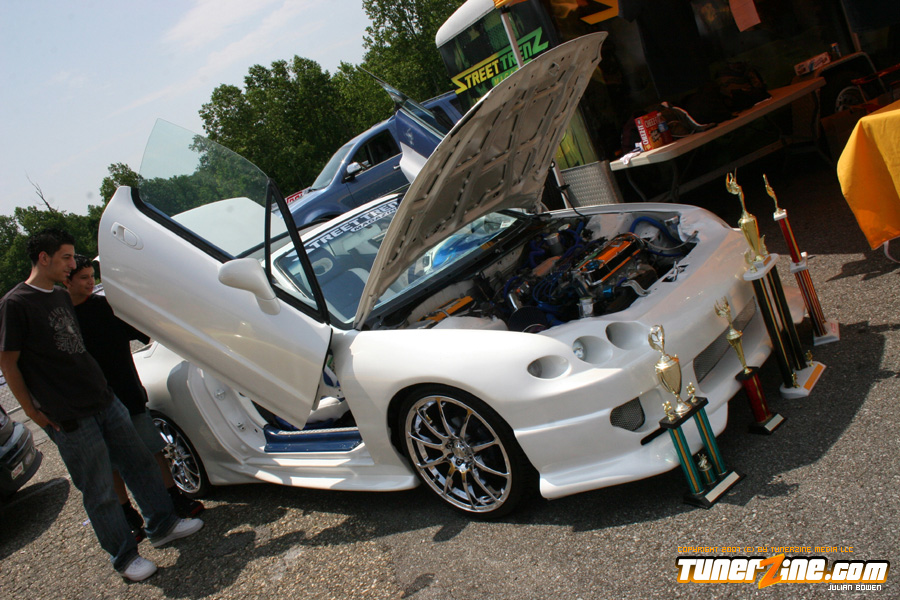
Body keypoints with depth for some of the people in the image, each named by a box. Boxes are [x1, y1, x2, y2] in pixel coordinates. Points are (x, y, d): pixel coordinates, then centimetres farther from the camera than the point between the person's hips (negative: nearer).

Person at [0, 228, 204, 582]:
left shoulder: (61, 297, 14)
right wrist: (33, 411, -9)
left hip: (104, 400, 8)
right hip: (69, 420, -8)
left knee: (139, 462, 13)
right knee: (99, 492, 3)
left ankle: (162, 525, 28)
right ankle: (123, 556, 17)